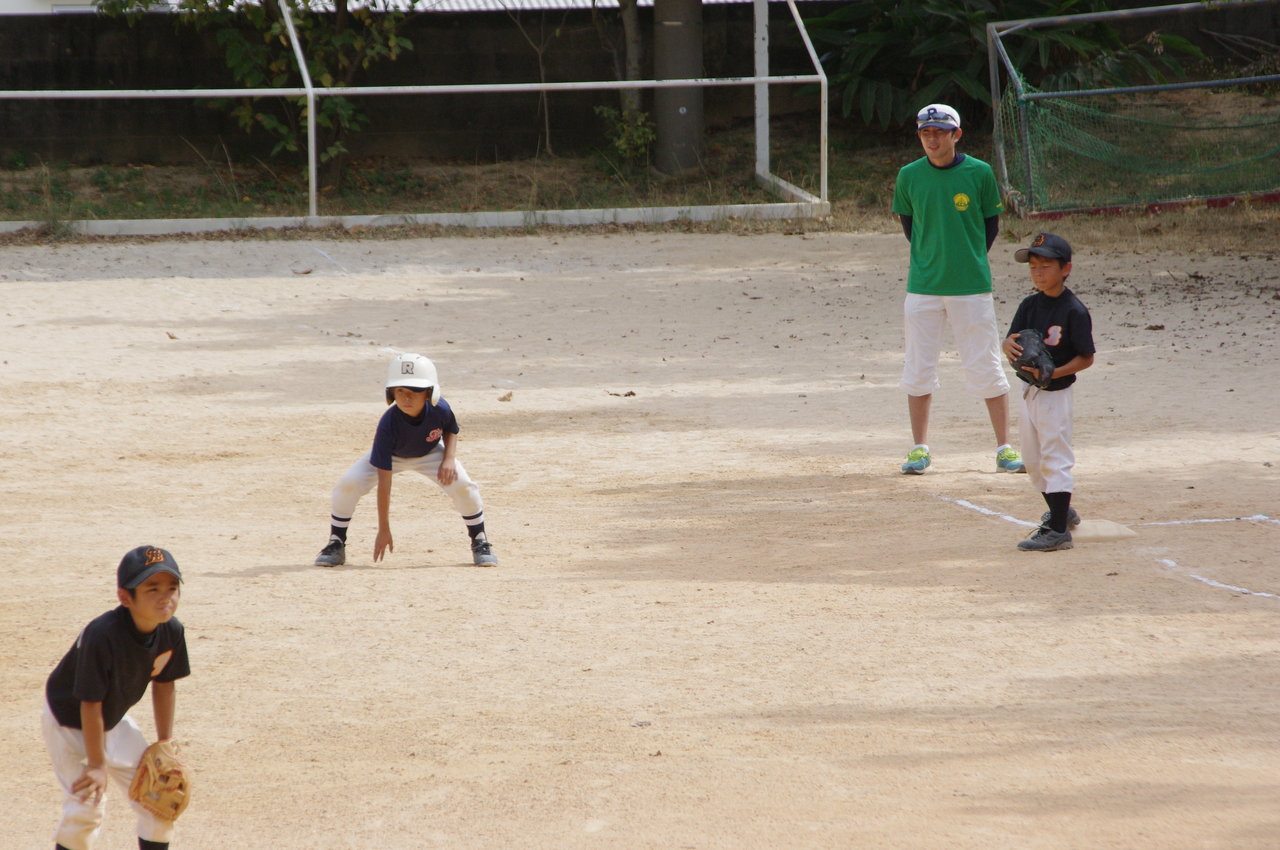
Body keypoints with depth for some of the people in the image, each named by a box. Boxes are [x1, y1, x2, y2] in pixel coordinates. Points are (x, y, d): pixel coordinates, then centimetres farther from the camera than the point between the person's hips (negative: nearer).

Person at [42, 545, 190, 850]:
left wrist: (165, 745, 3)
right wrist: (96, 764, -23)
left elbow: (164, 685, 0)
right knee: (86, 804, -13)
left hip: (113, 719, 6)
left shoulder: (172, 632, -17)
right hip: (68, 719, -6)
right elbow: (90, 704, -30)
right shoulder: (102, 637, -37)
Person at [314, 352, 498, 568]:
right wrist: (383, 529, -33)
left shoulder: (440, 409, -32)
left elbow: (451, 431, -3)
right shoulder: (388, 424, -38)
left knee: (462, 484, -22)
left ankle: (480, 542, 3)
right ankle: (336, 544, -2)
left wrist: (450, 459, -24)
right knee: (349, 483, -24)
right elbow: (384, 481, -35)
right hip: (391, 455, -2)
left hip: (430, 453, 2)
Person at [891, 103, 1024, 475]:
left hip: (972, 286, -2)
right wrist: (929, 260, 7)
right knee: (918, 369, 4)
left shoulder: (979, 173, -3)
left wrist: (970, 262, 2)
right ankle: (920, 448, 14)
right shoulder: (909, 176, 1)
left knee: (986, 367, 1)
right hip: (923, 288, 2)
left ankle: (1004, 447, 8)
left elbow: (991, 224, 6)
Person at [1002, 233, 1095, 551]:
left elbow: (1086, 357, -13)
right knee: (1033, 461, 17)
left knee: (1055, 459, -7)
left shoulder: (1074, 310, -15)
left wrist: (1054, 372, -26)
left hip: (1055, 392, -8)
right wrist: (1009, 345, -24)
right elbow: (1009, 340, 0)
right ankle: (1061, 512, 35)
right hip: (1030, 391, 8)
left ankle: (1059, 531, -5)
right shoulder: (1029, 305, 5)